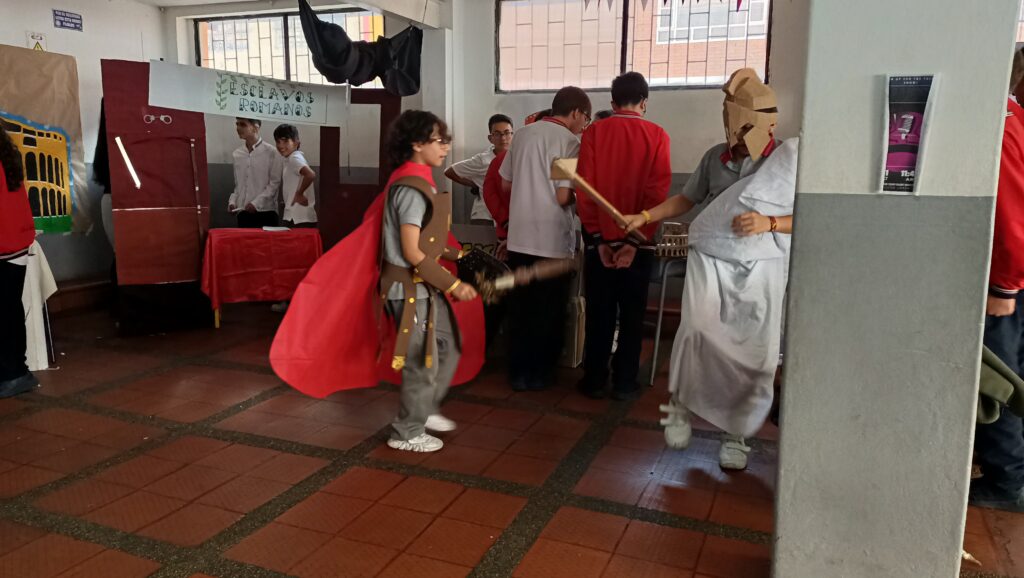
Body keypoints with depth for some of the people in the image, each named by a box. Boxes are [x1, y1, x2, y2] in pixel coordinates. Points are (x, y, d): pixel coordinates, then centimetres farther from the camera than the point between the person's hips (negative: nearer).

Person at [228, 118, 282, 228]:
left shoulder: (270, 152, -3)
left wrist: (256, 203, -14)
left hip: (265, 212, -4)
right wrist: (233, 201, 3)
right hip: (243, 213, 5)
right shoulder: (237, 154, 12)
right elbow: (238, 184, 19)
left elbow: (275, 183, -7)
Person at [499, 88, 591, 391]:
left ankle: (518, 372, 18)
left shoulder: (523, 134, 8)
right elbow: (563, 197, -16)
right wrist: (578, 195, 5)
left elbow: (506, 184, 13)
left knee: (520, 307, 12)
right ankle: (539, 373, 16)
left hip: (520, 236, 5)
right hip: (552, 239, -5)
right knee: (549, 310, 8)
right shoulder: (569, 141, -10)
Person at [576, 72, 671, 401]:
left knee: (599, 312, 9)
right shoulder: (657, 136, -3)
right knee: (631, 313, 8)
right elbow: (658, 192, -10)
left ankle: (594, 380, 14)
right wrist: (636, 240, -9)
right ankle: (624, 383, 13)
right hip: (639, 241, 0)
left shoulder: (593, 132, -2)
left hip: (601, 239, 1)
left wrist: (598, 237, -5)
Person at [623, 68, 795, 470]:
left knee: (756, 357, 2)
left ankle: (735, 435, 21)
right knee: (699, 330, -20)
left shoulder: (790, 157, -5)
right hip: (710, 260, 1)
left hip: (762, 270, -1)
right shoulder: (715, 157, 4)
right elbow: (686, 199, 16)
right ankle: (680, 406, 5)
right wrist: (645, 216, 5)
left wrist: (769, 223, -16)